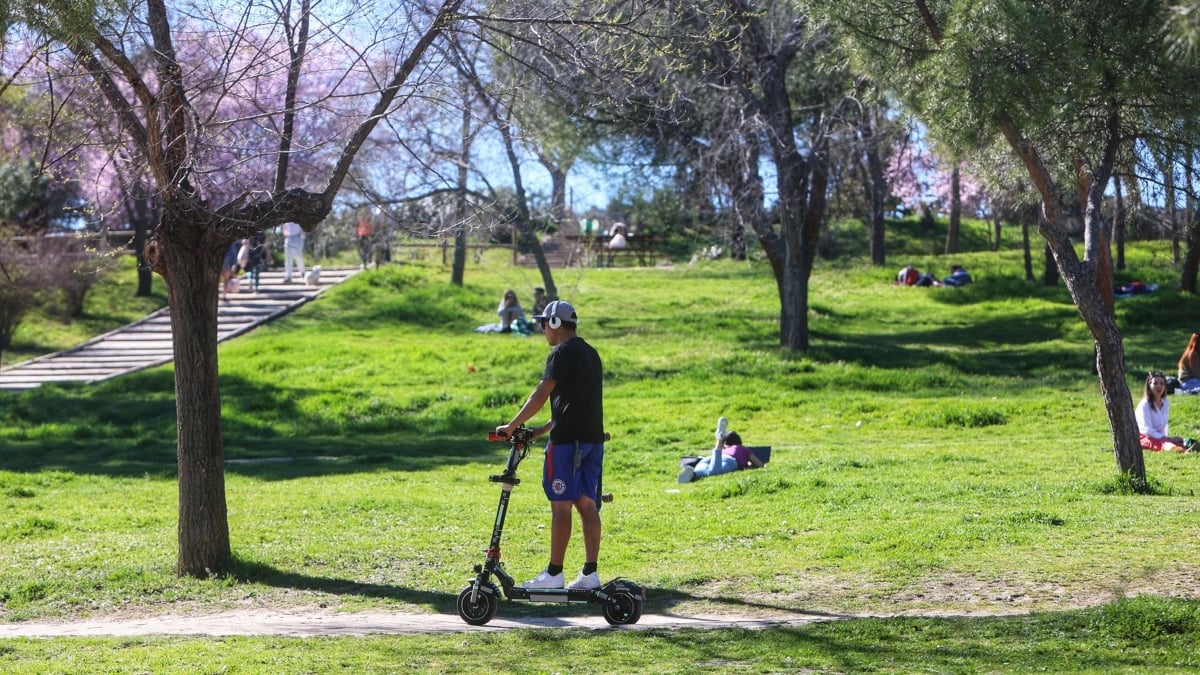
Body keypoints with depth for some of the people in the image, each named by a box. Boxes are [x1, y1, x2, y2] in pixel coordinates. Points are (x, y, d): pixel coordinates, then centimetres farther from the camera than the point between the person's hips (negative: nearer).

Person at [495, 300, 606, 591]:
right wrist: (542, 430, 21)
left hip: (567, 440, -8)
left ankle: (554, 573, -2)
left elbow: (541, 395, -15)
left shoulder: (562, 353, -9)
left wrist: (512, 426, -9)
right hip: (593, 437, 8)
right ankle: (590, 573, 7)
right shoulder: (591, 353, 18)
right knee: (587, 504, 8)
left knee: (561, 505, -4)